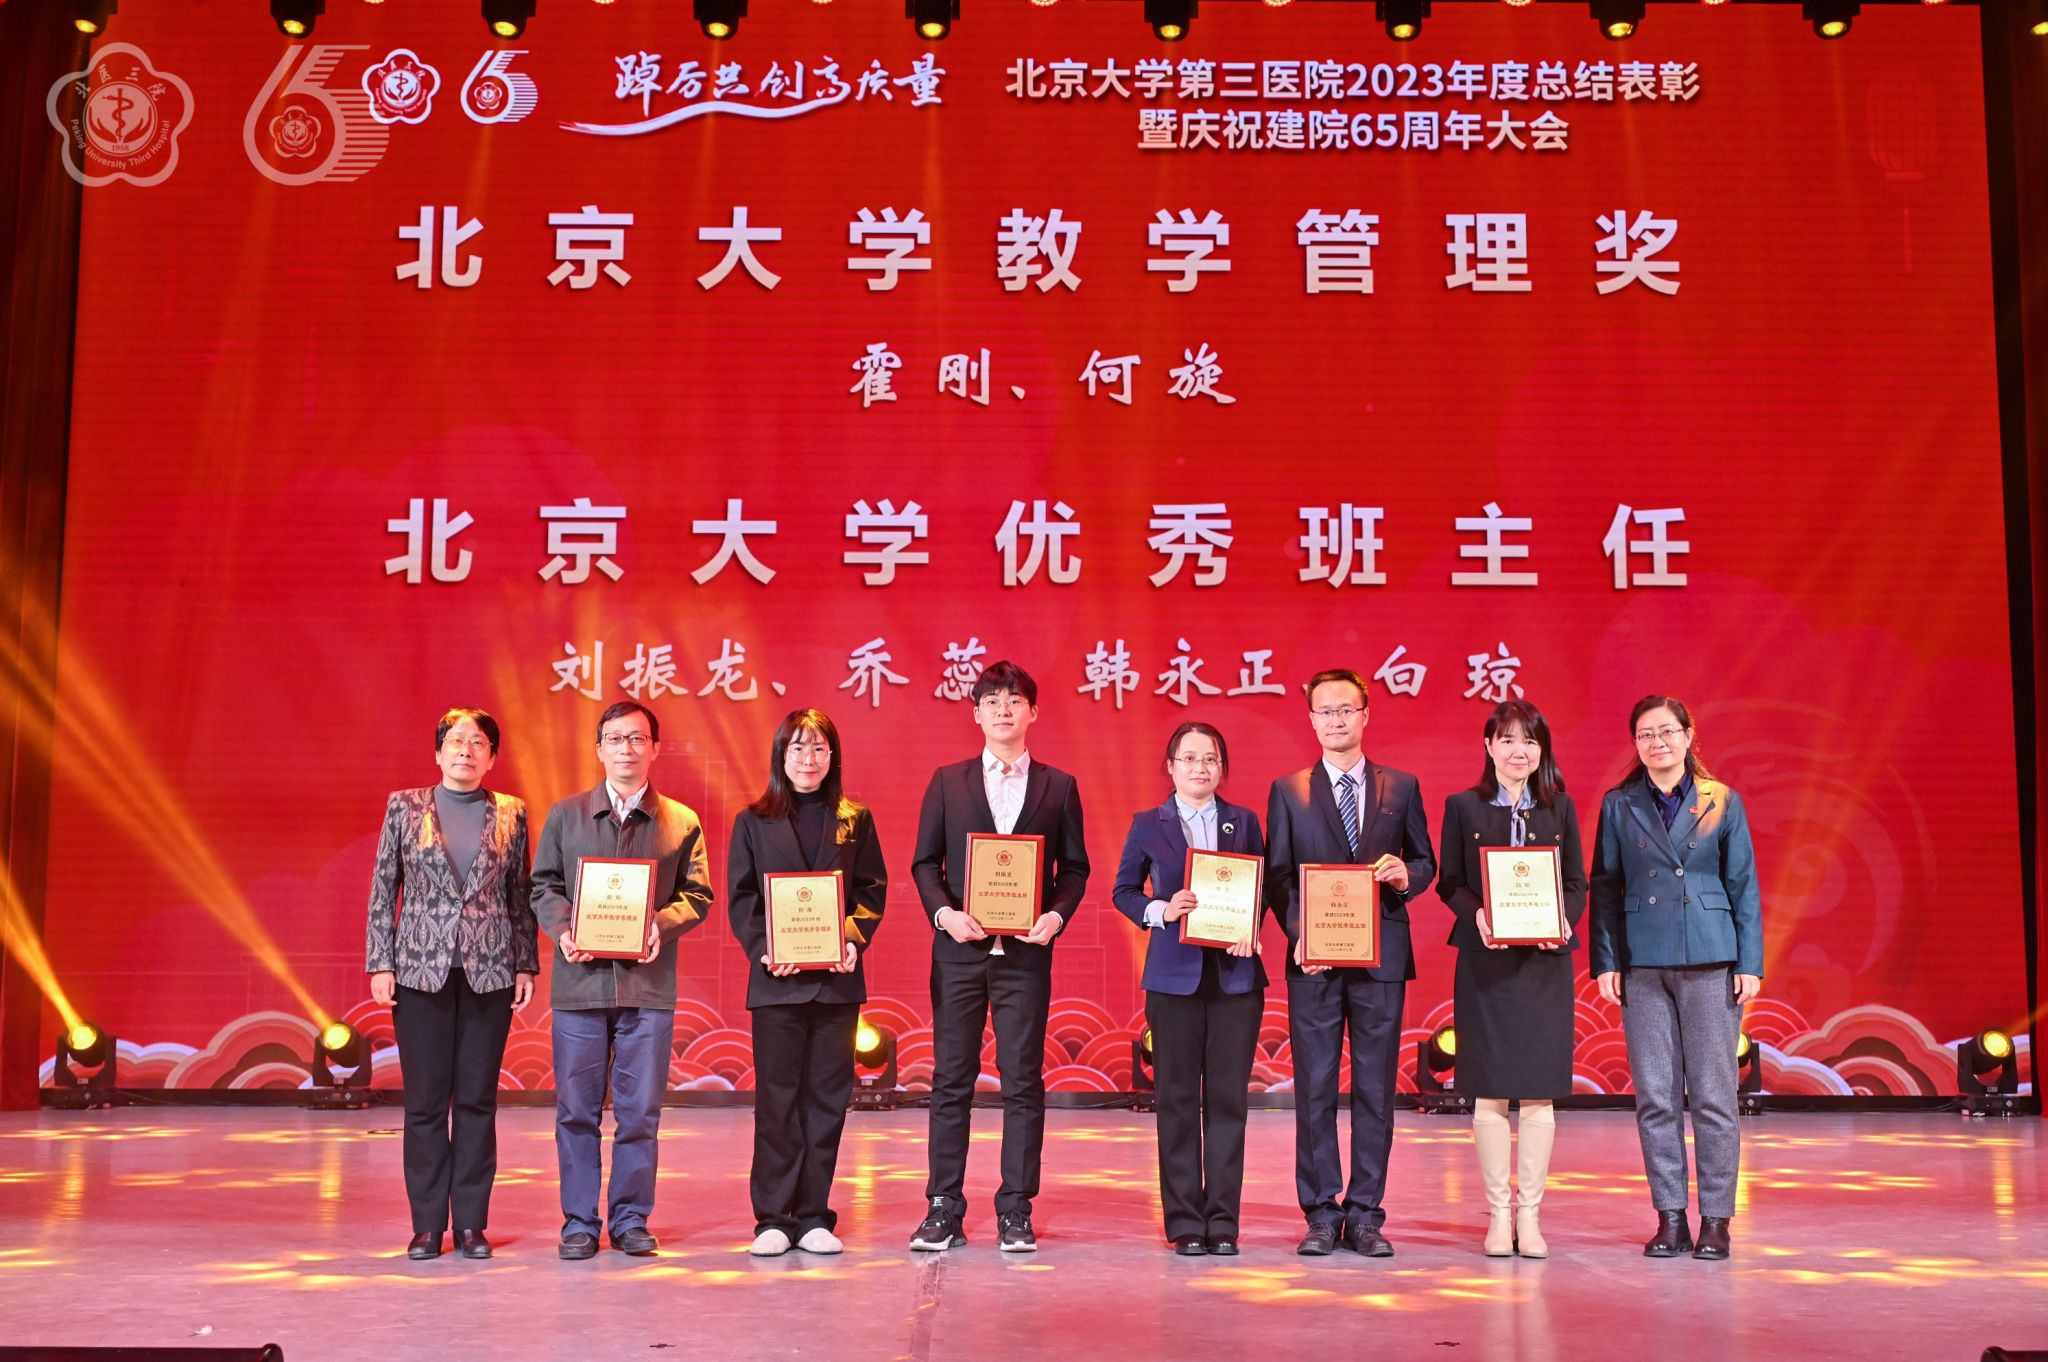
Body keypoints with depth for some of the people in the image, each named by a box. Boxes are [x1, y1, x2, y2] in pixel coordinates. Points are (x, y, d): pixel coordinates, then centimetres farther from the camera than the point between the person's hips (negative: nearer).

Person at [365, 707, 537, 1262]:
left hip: (490, 972, 1)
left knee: (477, 1100, 4)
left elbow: (521, 896, 9)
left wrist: (526, 964, 4)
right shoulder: (404, 808, 4)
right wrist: (379, 963, -1)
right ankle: (427, 1224, 10)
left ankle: (471, 1223, 11)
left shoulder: (511, 815, 6)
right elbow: (382, 890, 5)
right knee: (425, 1101, 2)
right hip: (421, 970, -1)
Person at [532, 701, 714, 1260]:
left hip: (649, 984, 0)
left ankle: (630, 1219, 15)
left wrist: (662, 924, -12)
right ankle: (579, 1222, 14)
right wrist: (563, 929, -9)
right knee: (576, 1109, 4)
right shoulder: (564, 815, 10)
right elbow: (543, 885, 9)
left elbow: (698, 895, 7)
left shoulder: (682, 822, 9)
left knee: (640, 1110, 3)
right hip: (580, 982, 0)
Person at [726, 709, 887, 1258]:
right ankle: (773, 1218, 7)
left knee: (828, 1095, 4)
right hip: (777, 980, -1)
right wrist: (763, 950, -12)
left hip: (837, 979, 1)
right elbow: (739, 898, 3)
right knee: (777, 1098, 1)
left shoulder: (855, 820, 8)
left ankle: (813, 1216, 12)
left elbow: (872, 890, 6)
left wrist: (854, 940, -11)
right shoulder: (753, 822, 6)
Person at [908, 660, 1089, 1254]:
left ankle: (1016, 1211, 9)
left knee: (1023, 1082, 1)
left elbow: (1075, 867, 8)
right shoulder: (948, 781, 9)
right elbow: (924, 862, 8)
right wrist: (944, 912, -9)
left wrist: (1057, 916, -9)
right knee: (951, 1081, 3)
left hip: (1025, 952, 0)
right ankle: (944, 1210, 9)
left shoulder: (1058, 787, 9)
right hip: (959, 950, 0)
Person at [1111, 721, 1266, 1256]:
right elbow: (1124, 891, 8)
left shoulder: (1244, 822, 9)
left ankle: (1223, 1221, 10)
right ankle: (1184, 1222, 11)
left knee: (1227, 1096, 2)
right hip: (1175, 976, -1)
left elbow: (1263, 890, 9)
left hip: (1235, 975, 1)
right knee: (1178, 1098, 3)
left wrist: (1250, 928, -9)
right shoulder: (1148, 825, 5)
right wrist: (1160, 911, -10)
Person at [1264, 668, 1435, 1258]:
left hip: (1381, 958, 1)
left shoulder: (1401, 787, 10)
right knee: (1314, 1089, 1)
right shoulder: (1287, 791, 7)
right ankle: (1321, 1214, 9)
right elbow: (1277, 876, 4)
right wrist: (1300, 933, -11)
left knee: (1375, 1090, 3)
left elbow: (1425, 862, 12)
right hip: (1313, 959, -1)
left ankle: (1365, 1215, 11)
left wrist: (1406, 876, -11)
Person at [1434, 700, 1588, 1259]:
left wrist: (1564, 920, -11)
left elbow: (1578, 882, 9)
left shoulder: (1559, 807, 9)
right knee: (1489, 1091, 1)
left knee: (1539, 1091, 1)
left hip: (1544, 961, 1)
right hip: (1485, 961, -1)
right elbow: (1448, 882, 4)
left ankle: (1529, 1214, 10)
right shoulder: (1463, 807, 5)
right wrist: (1477, 914, -15)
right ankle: (1499, 1214, 10)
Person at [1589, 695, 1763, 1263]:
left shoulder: (1722, 802, 5)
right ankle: (1670, 1217, 10)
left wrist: (1750, 962, 0)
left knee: (1713, 1093, 0)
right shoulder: (1618, 806, 7)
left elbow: (1744, 886, 6)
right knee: (1655, 1095, 2)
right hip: (1643, 965, 1)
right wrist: (1605, 962, 0)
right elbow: (1605, 887, 7)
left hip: (1711, 962, -1)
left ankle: (1716, 1218, 8)